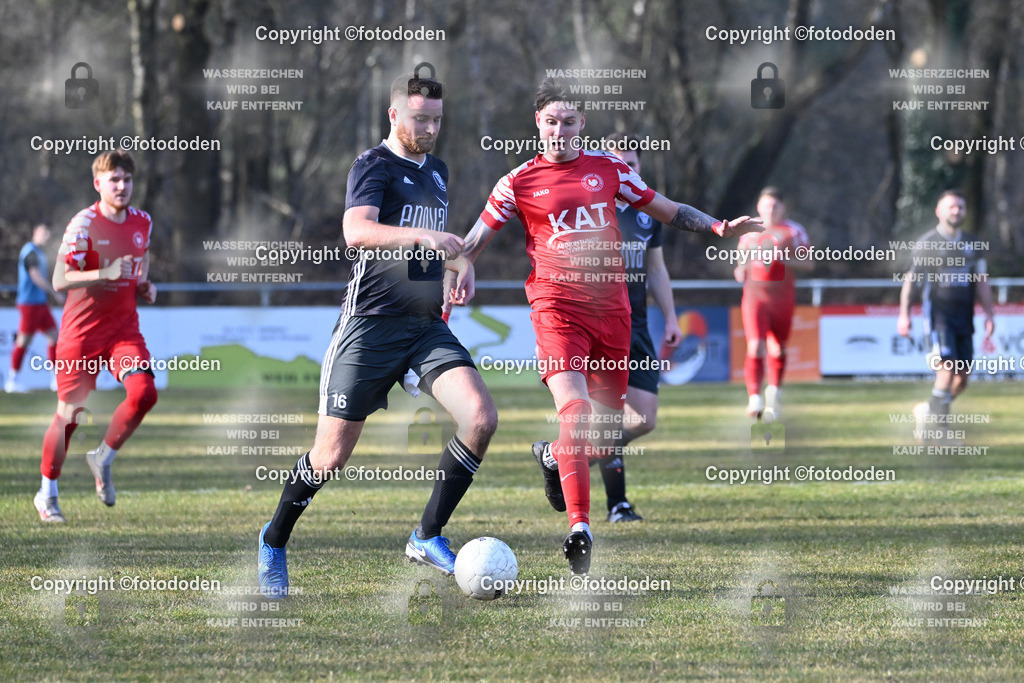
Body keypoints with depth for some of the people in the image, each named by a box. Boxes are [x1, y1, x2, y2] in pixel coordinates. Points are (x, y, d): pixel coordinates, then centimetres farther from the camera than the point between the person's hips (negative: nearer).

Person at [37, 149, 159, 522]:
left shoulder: (142, 222, 3)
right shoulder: (83, 225, -14)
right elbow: (60, 280, -22)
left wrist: (144, 285, 5)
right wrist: (106, 273, -34)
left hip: (124, 328, 4)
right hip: (81, 331, -4)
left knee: (144, 393, -19)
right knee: (69, 414, 4)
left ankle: (103, 459, 5)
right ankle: (47, 493, 22)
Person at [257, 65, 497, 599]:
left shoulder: (437, 171, 17)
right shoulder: (375, 165, -6)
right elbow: (356, 230, -26)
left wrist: (460, 264, 15)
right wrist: (420, 235, -38)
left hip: (426, 325, 6)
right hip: (370, 324, -6)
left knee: (481, 418, -16)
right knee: (330, 458, -6)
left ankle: (427, 537, -3)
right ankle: (274, 543, 21)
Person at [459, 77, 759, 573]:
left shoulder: (607, 168, 11)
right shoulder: (519, 183, 3)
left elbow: (667, 210, 20)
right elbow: (472, 244, 9)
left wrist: (718, 227, 8)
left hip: (610, 305, 4)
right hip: (556, 305, -4)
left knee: (607, 434, 6)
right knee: (574, 410, -24)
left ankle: (554, 458, 40)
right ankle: (579, 528, -25)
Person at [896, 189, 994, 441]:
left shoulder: (972, 246, 14)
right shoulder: (926, 243, 1)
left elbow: (981, 282, 14)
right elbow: (910, 279, 4)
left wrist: (989, 314, 4)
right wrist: (904, 314, 0)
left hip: (963, 317, 5)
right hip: (938, 314, -5)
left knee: (962, 379, 2)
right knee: (947, 370, -19)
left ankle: (927, 412, 23)